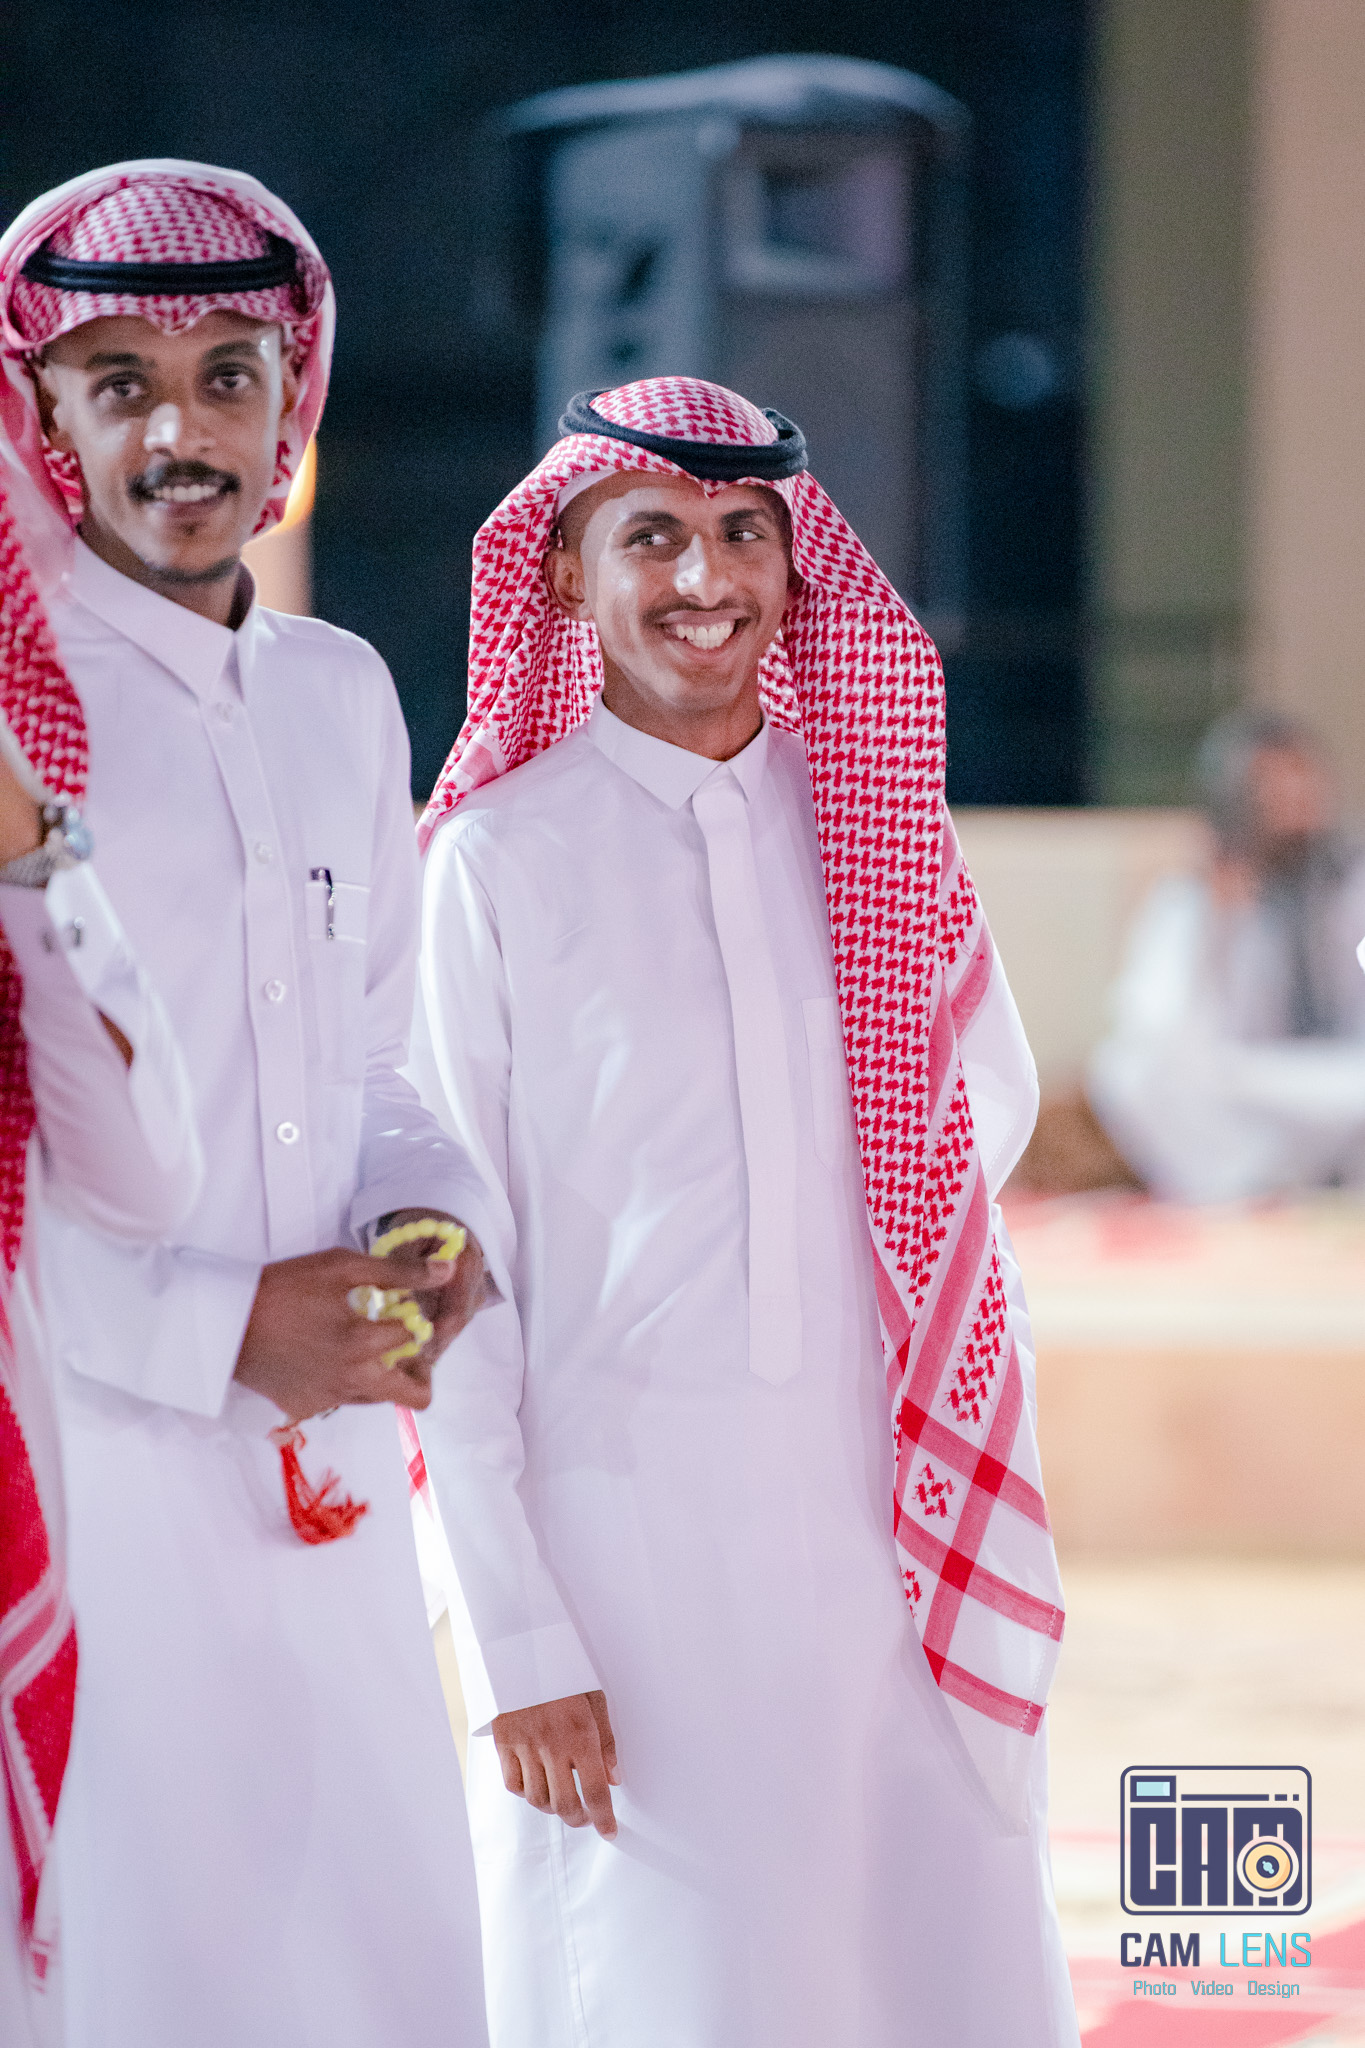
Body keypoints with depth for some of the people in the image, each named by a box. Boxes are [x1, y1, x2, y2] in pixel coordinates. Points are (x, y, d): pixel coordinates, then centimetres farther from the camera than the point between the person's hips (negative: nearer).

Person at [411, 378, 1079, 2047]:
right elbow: (448, 1273, -5)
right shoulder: (500, 861, -5)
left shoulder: (880, 823, 7)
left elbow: (988, 1110, 24)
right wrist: (517, 1642, -9)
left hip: (887, 1539, 4)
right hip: (624, 1550, -4)